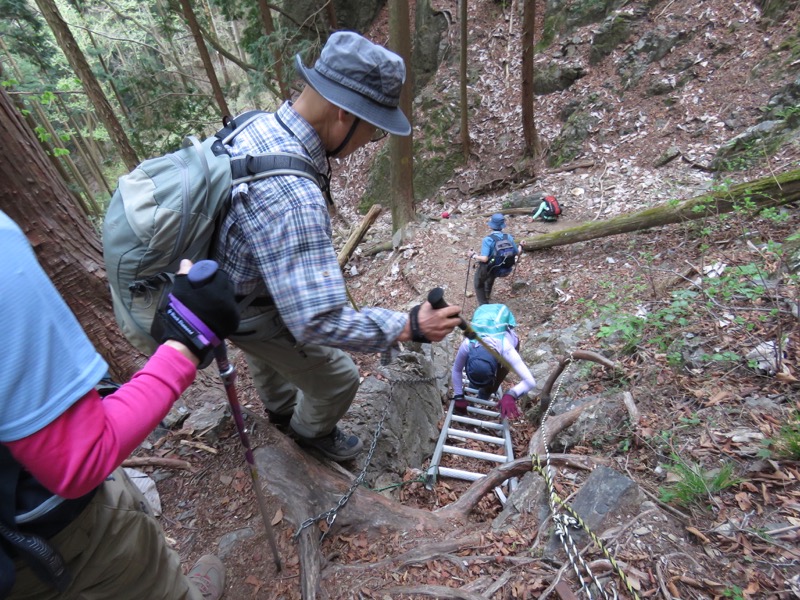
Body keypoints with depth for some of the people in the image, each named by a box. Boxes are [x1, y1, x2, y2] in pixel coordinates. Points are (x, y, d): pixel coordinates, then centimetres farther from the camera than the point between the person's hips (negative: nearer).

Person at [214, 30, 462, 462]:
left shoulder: (257, 124, -13)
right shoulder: (293, 198, -42)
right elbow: (316, 322, -42)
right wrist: (408, 327, -32)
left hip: (218, 284, 9)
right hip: (249, 313, -8)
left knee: (270, 355, 35)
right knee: (337, 379, 13)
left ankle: (281, 409, 66)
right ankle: (311, 430, 46)